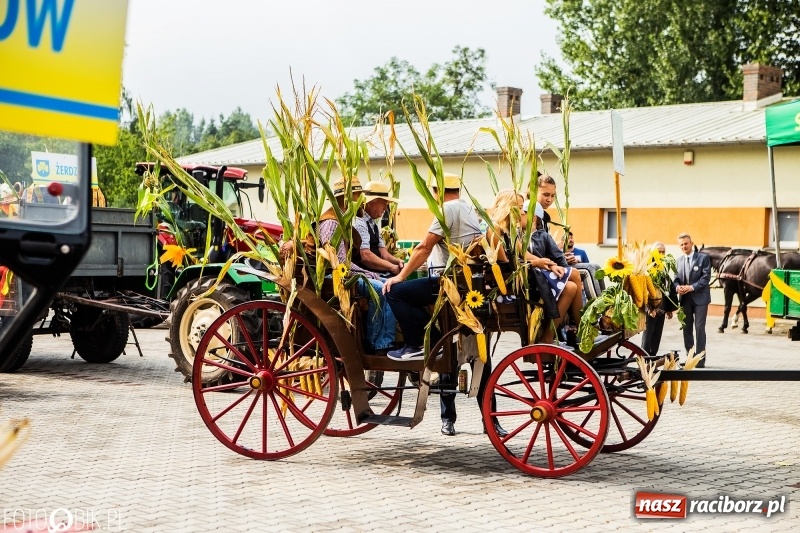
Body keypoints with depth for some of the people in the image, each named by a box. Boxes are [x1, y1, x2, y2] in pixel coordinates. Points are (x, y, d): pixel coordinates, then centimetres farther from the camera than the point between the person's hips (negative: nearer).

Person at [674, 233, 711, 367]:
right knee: (686, 329, 8)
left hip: (699, 297, -5)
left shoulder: (703, 257, -4)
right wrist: (677, 286, -13)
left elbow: (706, 277, -11)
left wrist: (692, 287, -21)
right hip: (684, 298, 5)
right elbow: (676, 278, 10)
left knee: (699, 328, -5)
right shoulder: (679, 260, 11)